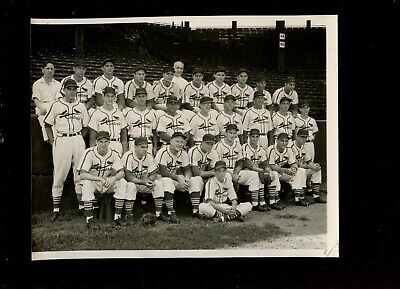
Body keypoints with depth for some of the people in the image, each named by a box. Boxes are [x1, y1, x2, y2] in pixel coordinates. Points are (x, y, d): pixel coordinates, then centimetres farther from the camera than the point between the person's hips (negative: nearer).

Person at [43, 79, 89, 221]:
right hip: (61, 141, -2)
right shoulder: (56, 105, 3)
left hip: (78, 140, 2)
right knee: (59, 175, -2)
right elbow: (48, 124, 8)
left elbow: (86, 127, 17)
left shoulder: (81, 106, 10)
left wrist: (79, 139, 6)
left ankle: (82, 205, 13)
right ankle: (56, 209, 4)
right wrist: (52, 140, 1)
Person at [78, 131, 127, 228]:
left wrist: (113, 178, -35)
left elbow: (122, 173, -12)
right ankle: (89, 219, -29)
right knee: (86, 183, -35)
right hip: (93, 182, -3)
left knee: (122, 182, -22)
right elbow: (82, 175, -26)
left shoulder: (113, 154, -7)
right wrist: (100, 179, -36)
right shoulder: (89, 153, -18)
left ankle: (117, 217, -14)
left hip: (108, 183, 3)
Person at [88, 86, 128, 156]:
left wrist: (125, 150, 7)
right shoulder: (97, 113, 1)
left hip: (117, 147, 3)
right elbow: (92, 137, 1)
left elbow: (124, 134, 13)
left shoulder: (119, 113, 12)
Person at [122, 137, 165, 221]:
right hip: (132, 182, -5)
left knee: (158, 183, -17)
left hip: (145, 182, 5)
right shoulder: (128, 156, -21)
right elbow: (128, 176, -28)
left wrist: (149, 180, -27)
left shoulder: (149, 156, -5)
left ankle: (159, 213, -12)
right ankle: (129, 215, -29)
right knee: (131, 186, -37)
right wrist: (143, 182, -37)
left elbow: (153, 174, -4)